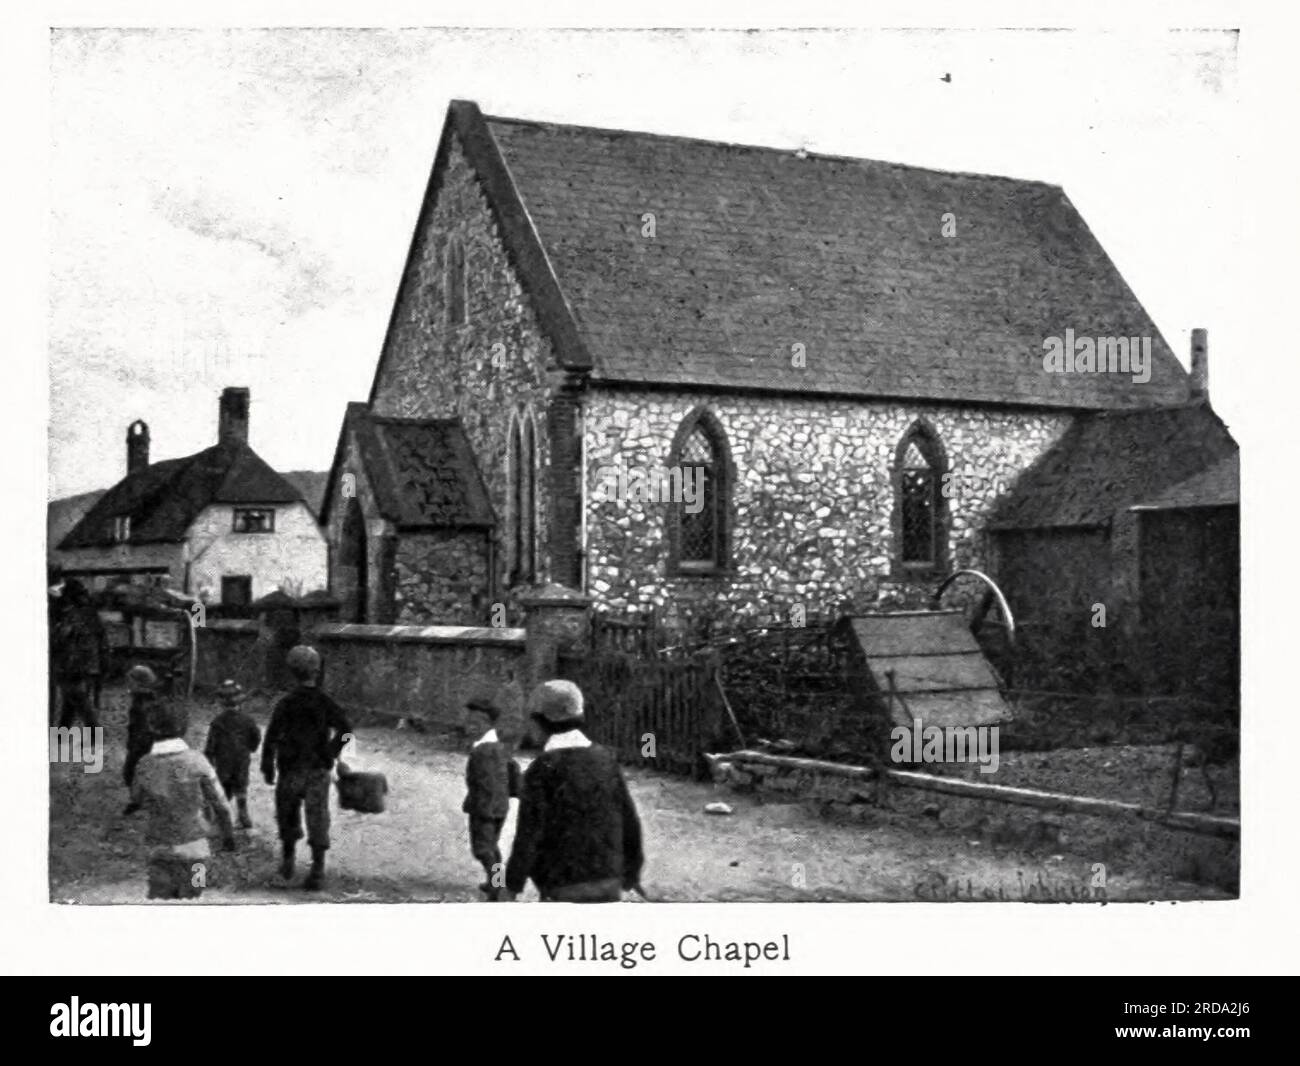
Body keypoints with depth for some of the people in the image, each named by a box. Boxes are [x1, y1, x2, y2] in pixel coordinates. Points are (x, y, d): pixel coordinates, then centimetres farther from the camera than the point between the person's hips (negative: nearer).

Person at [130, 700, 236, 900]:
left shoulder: (144, 766, -6)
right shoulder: (196, 761, -11)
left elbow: (137, 799, 14)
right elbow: (219, 803, -3)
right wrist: (228, 834, 11)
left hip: (160, 848, 1)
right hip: (193, 846, -1)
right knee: (189, 899, 9)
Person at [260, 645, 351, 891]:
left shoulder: (286, 704, -9)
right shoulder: (326, 703, -3)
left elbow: (271, 738, -12)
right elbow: (345, 730, -6)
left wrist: (267, 768, -3)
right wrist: (331, 753, 7)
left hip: (291, 771, -1)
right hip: (319, 771, 1)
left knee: (288, 815, 19)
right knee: (318, 818, 1)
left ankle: (288, 860, 27)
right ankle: (318, 869, -5)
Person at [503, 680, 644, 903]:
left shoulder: (542, 769, -13)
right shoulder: (605, 759, 3)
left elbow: (529, 832, -15)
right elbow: (628, 820, 6)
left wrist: (511, 886, -6)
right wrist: (632, 872, 16)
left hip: (564, 886, -5)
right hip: (607, 882, 5)